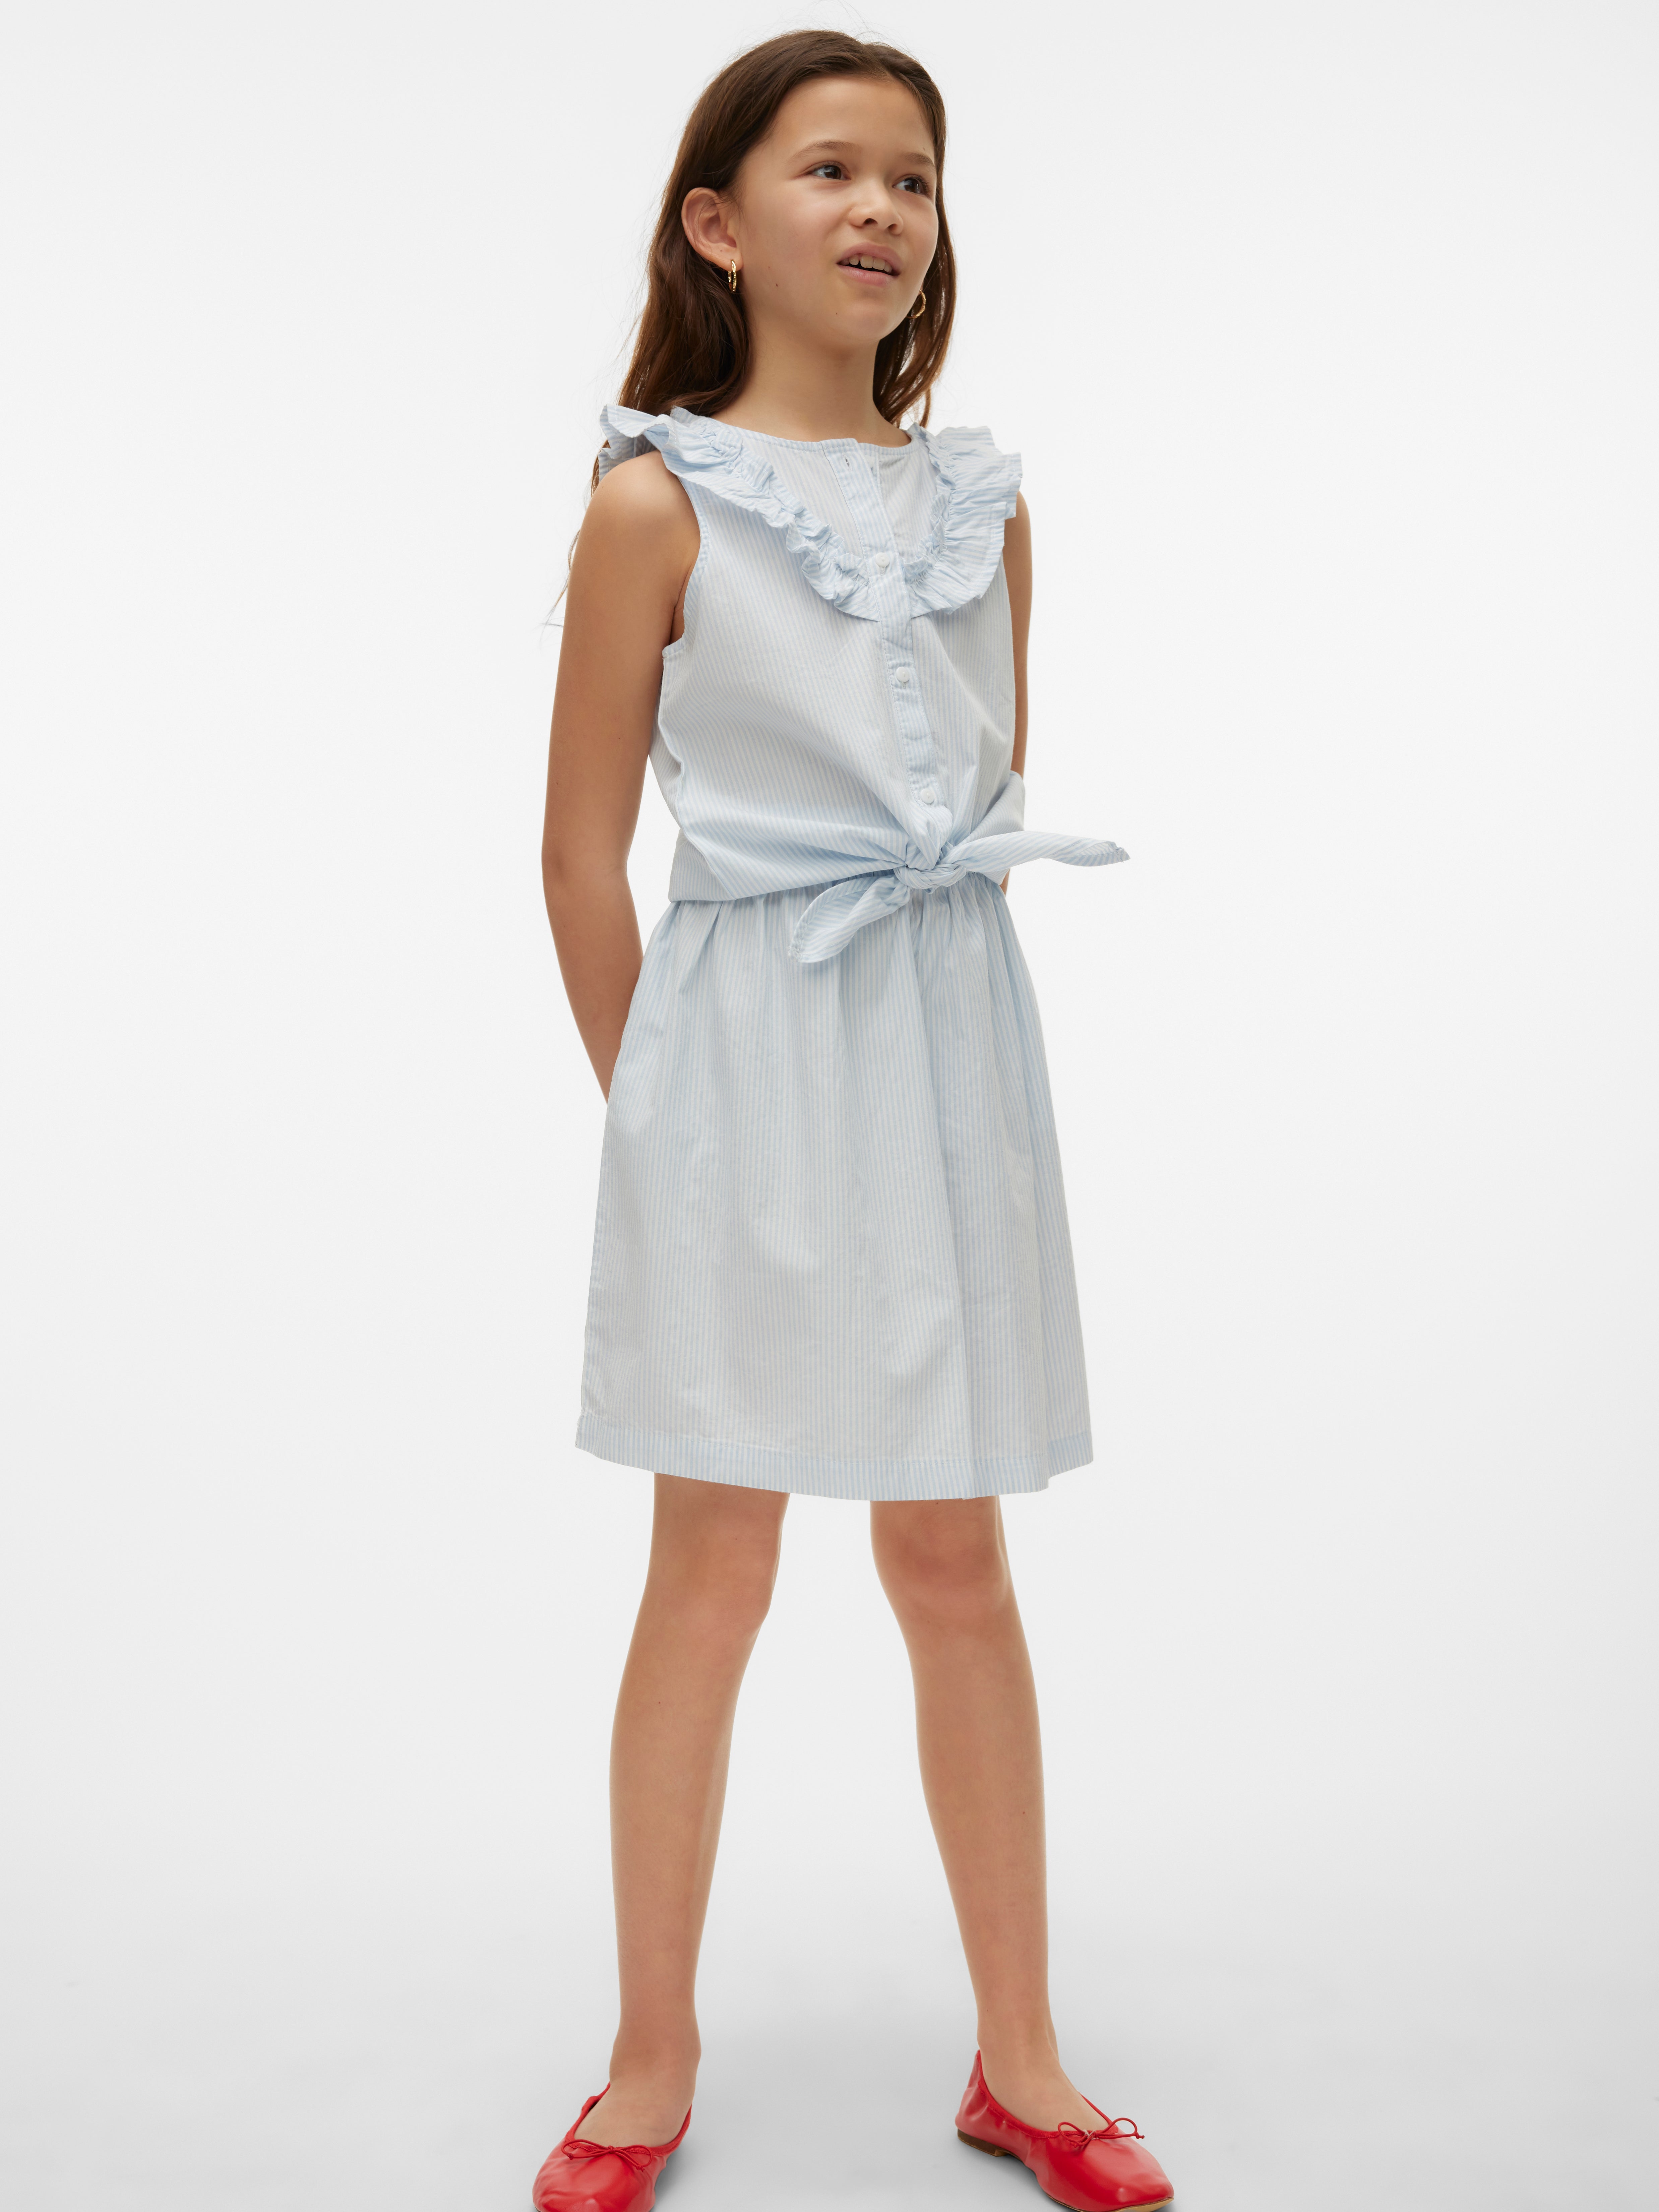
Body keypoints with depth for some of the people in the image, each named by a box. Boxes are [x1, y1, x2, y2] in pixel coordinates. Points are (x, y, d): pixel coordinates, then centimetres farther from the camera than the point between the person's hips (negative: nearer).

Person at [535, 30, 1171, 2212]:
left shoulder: (984, 501, 9)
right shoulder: (659, 502, -4)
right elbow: (584, 855, -2)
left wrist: (909, 1014, 9)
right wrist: (657, 1105, 3)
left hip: (948, 1051, 4)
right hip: (742, 1051, -3)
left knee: (958, 1565, 10)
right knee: (715, 1565, 5)